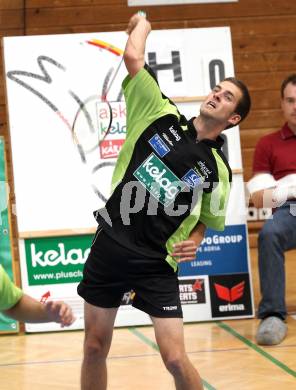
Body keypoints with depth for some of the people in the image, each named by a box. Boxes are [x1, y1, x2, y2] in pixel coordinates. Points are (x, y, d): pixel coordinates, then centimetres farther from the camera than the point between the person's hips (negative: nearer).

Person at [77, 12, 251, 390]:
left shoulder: (218, 169, 3)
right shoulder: (163, 117, 3)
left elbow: (208, 219, 17)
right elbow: (133, 58, -3)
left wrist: (194, 242, -3)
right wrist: (141, 24, 13)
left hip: (156, 264, -1)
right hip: (110, 245, 2)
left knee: (175, 358, -10)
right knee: (94, 348, 8)